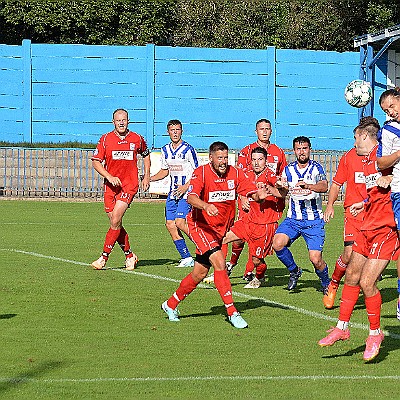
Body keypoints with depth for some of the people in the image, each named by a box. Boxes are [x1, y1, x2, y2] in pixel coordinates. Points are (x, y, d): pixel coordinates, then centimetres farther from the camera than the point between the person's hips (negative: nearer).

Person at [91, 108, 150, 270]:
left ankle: (104, 257, -12)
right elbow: (96, 162, 1)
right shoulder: (105, 139, 1)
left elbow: (146, 155, 24)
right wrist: (109, 176, -12)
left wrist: (147, 176, 16)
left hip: (129, 185, -2)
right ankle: (129, 255, 22)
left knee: (115, 219, -15)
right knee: (115, 224, 5)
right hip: (111, 185, 2)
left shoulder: (137, 139, 4)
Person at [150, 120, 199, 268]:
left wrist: (186, 187, -19)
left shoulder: (188, 150, -10)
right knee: (170, 224, 0)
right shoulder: (165, 150, 10)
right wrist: (149, 179, 9)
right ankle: (186, 258, 7)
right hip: (173, 192, 7)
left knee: (179, 222, -19)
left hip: (187, 191, -7)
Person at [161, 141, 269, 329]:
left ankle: (171, 305, 30)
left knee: (200, 273, 10)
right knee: (219, 262, -23)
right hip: (200, 225, -6)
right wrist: (205, 206, -50)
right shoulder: (201, 173, -16)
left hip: (221, 229, 6)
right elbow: (191, 197, -30)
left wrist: (258, 195, -33)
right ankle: (232, 312, -21)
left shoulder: (235, 173, -2)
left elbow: (252, 192, -9)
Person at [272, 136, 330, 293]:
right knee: (278, 244, -22)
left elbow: (324, 186, -23)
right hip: (293, 219, 3)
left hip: (314, 220, -3)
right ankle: (294, 271, 5)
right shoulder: (288, 170, 7)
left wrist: (307, 185, -42)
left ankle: (326, 283, 20)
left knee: (316, 259, -12)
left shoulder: (316, 168, -5)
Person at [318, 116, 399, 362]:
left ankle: (375, 333, 6)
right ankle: (342, 327, 24)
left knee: (367, 283, -11)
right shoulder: (368, 160, 17)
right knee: (352, 276, 12)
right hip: (369, 226, 9)